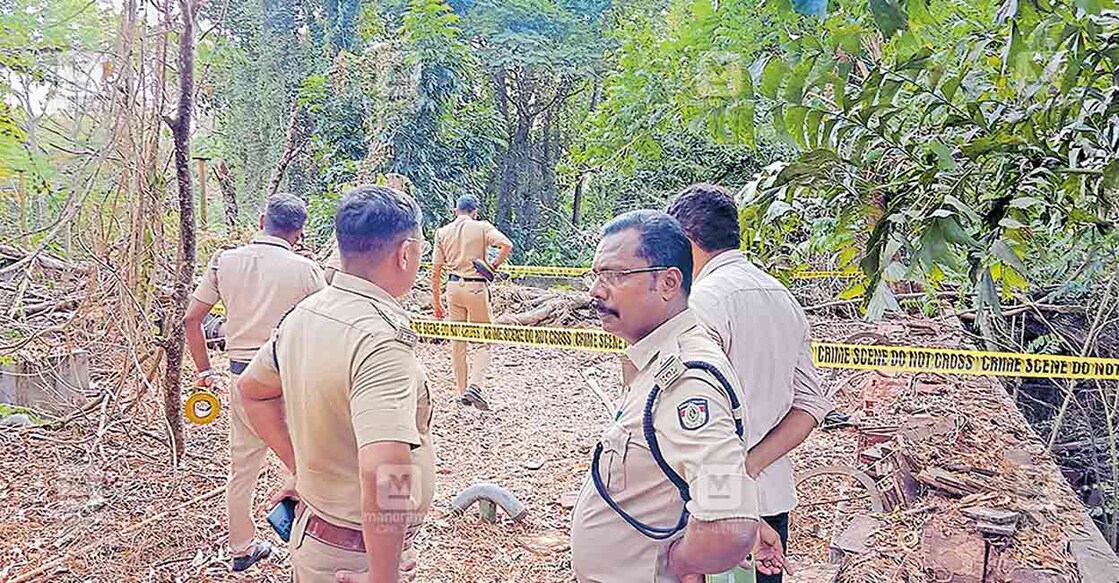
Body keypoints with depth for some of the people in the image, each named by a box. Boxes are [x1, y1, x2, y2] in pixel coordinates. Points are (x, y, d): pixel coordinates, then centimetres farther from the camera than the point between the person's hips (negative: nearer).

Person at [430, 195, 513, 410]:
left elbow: (435, 270, 6)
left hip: (453, 286, 3)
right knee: (482, 340, 5)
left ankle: (462, 392, 16)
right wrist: (494, 266, -4)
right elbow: (507, 245, -18)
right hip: (476, 287, -3)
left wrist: (436, 301, 11)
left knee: (457, 341, 12)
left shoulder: (443, 232, 8)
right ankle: (475, 385, -11)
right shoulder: (482, 227, -1)